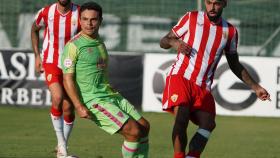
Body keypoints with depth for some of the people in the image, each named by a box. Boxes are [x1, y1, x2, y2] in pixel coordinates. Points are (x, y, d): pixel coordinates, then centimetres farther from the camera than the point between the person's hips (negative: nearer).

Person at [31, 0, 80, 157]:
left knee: (68, 108, 2)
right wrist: (37, 56, 11)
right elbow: (34, 29, 14)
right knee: (58, 98, -25)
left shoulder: (80, 14, -12)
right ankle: (61, 144, -11)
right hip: (51, 63, -1)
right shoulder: (46, 13, -8)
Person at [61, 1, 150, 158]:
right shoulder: (73, 46, -11)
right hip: (94, 100, -8)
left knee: (144, 126, 6)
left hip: (111, 96, 8)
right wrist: (79, 106, -21)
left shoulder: (100, 42, 14)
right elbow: (68, 79, -13)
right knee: (134, 131, -17)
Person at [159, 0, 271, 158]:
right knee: (181, 118, -24)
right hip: (180, 77, -3)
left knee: (208, 124, -16)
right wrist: (174, 42, -16)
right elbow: (163, 42, 7)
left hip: (203, 87, 3)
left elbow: (235, 65, 22)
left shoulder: (230, 31, 10)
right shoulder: (191, 18, 3)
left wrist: (255, 87, 16)